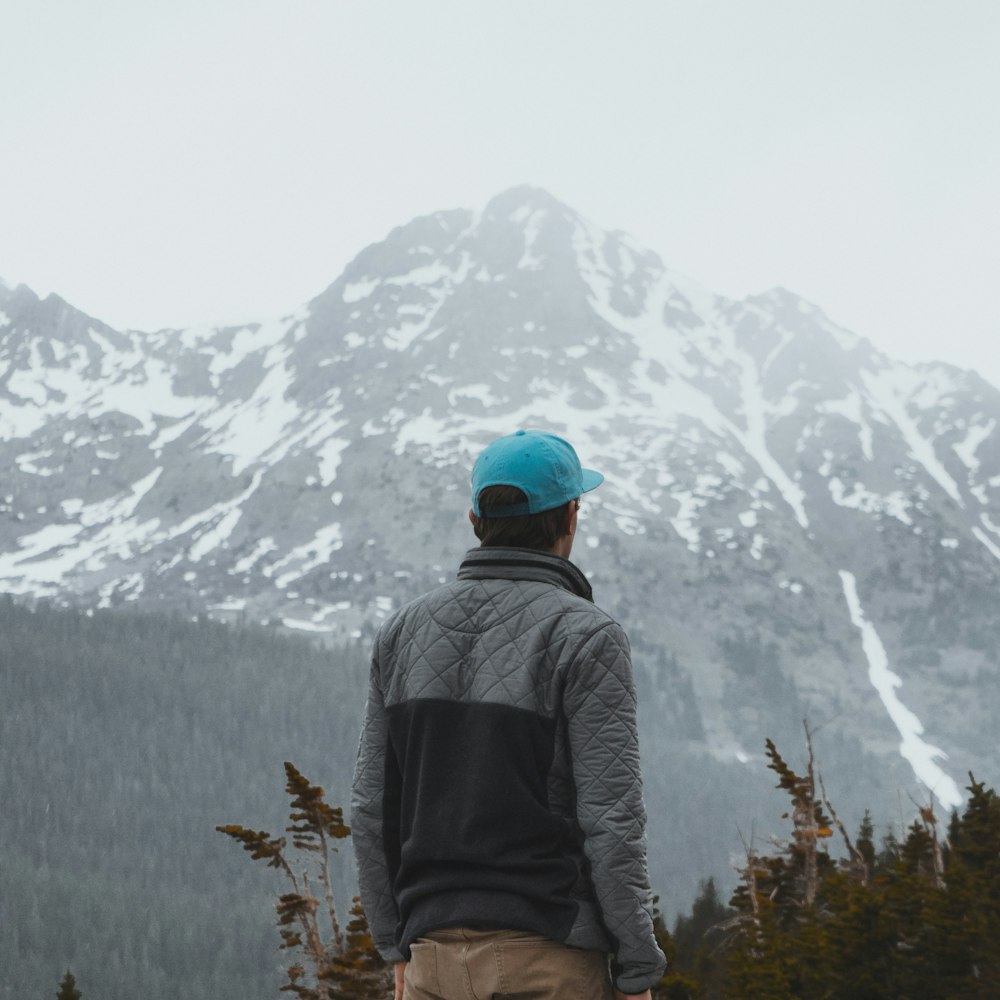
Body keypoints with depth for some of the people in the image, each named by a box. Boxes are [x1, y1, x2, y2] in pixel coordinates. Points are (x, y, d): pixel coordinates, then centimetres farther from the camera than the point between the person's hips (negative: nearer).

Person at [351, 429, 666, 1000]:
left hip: (435, 953, 5)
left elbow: (373, 809, 10)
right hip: (549, 954, -5)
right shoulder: (585, 637, -8)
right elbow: (610, 818, -12)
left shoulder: (404, 632, 8)